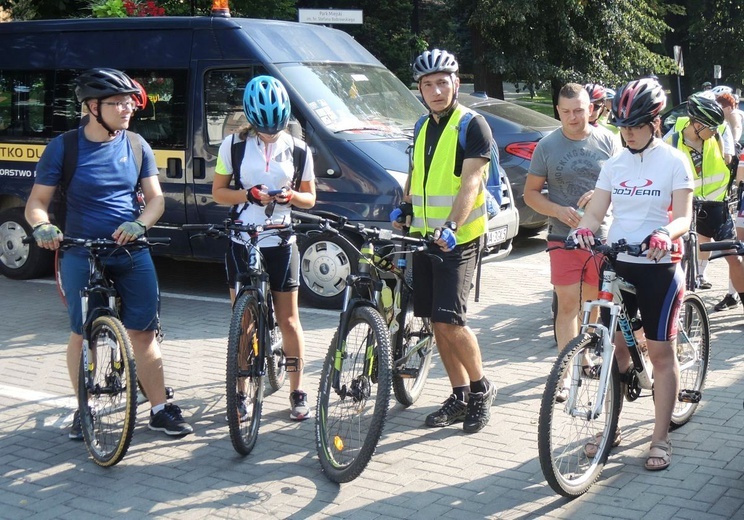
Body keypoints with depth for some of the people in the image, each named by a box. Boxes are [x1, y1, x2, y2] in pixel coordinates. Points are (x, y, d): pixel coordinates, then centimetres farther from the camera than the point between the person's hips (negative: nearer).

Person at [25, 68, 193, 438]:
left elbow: (155, 197, 4)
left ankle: (160, 410, 10)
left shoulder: (136, 146, 4)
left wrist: (139, 224, -17)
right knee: (82, 335, 5)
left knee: (144, 332, 1)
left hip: (132, 253, 2)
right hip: (81, 255, -2)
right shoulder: (63, 148, -3)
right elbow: (37, 202, -2)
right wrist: (42, 227, -25)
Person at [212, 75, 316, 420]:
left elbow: (310, 198, 9)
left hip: (281, 243, 0)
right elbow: (218, 192, 3)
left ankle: (297, 392, 11)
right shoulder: (234, 145, -1)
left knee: (289, 319, 2)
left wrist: (292, 196, -14)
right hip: (242, 243, 0)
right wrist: (247, 194, -16)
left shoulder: (297, 150, 2)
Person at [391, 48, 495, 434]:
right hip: (424, 237, 7)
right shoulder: (424, 127, 15)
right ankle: (459, 395, 19)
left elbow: (470, 184, -19)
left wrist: (452, 226, -32)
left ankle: (482, 388, 7)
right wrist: (403, 209, 10)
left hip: (458, 239, -7)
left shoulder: (472, 126, -8)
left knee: (450, 320, -13)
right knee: (436, 321, 8)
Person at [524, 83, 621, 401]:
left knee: (592, 300, 10)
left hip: (603, 235, 1)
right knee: (568, 305, -2)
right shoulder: (547, 146, 2)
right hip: (564, 236, -1)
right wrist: (559, 211, -13)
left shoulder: (607, 141, 2)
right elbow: (531, 192, 4)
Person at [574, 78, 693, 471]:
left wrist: (665, 234, -33)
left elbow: (684, 215, -11)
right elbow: (596, 210, 1)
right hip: (617, 265, 4)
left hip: (658, 267, -4)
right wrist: (584, 229, -22)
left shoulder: (673, 161, -4)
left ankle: (660, 439, 11)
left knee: (660, 351, 3)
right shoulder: (614, 164, 8)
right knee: (614, 347, 7)